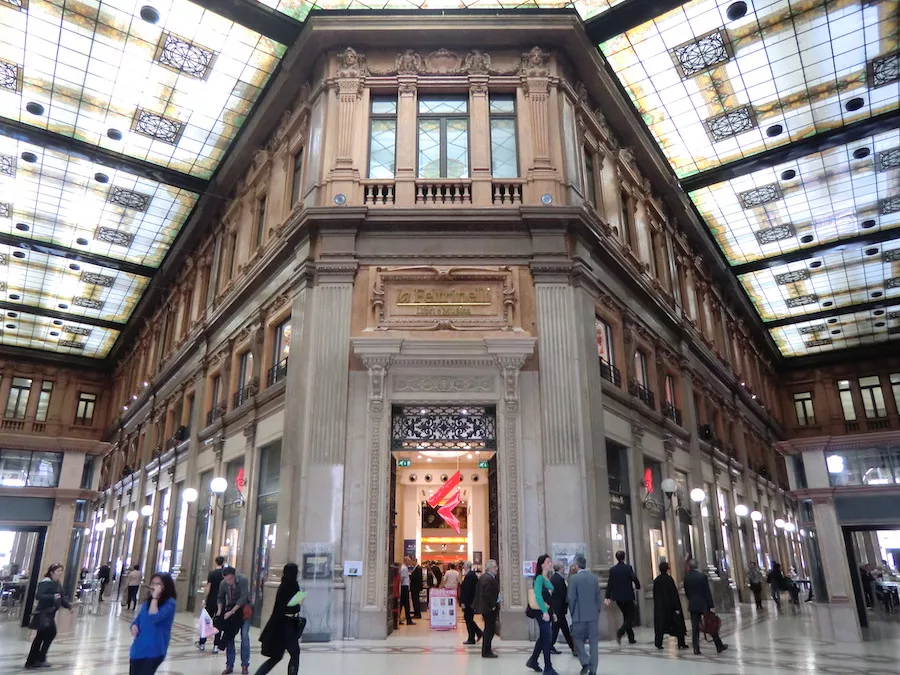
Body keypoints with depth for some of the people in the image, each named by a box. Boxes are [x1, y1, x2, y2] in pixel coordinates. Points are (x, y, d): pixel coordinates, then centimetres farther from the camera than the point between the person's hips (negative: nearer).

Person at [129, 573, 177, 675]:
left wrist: (155, 597, -24)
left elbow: (154, 617, -27)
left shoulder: (169, 603, -14)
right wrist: (134, 626, -7)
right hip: (138, 649, 8)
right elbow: (138, 619, 16)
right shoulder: (148, 602, 10)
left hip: (153, 651, -8)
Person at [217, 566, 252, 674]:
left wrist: (232, 611, -31)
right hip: (230, 609, 3)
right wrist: (220, 610, -13)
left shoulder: (243, 580, -25)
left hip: (243, 609, -3)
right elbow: (221, 598, 2)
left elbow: (243, 597, -28)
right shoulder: (223, 584, -14)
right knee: (229, 636, 1)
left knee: (244, 636, -7)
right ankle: (229, 665, 12)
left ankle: (245, 665, 3)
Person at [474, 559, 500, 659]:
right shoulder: (489, 579, -21)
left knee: (489, 629, 18)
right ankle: (486, 652, 6)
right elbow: (487, 594, -27)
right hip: (489, 609, -11)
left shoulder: (483, 577, 11)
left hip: (486, 608, 11)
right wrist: (492, 606, -16)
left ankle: (486, 651, 26)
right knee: (490, 629, -1)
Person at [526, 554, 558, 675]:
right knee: (546, 638, -4)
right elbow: (538, 595, -23)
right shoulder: (539, 578, -14)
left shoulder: (548, 578, 11)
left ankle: (533, 661, 29)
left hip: (547, 611, 8)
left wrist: (552, 612, 12)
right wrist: (545, 612, -26)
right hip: (541, 612, -8)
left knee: (542, 637, 15)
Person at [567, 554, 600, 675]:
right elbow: (598, 597, 7)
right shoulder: (594, 577, 4)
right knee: (593, 641, 7)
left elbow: (571, 597, -9)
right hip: (593, 615, 4)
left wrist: (572, 612, 4)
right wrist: (597, 611, 16)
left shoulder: (573, 578, -9)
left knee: (578, 639, 10)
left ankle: (585, 662, -5)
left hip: (579, 615, -4)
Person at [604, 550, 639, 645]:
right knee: (630, 617, 4)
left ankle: (631, 638, 20)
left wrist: (608, 597, 0)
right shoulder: (628, 567, -10)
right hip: (628, 596, -4)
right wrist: (637, 587, 7)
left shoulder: (612, 569, 0)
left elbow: (610, 583, -1)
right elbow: (634, 578, -15)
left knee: (626, 616, 18)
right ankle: (620, 632, -19)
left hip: (618, 597, 4)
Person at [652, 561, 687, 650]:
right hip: (670, 605, -4)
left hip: (659, 606, 4)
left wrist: (657, 605, 15)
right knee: (677, 625, 9)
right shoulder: (669, 579, -14)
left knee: (660, 625, 9)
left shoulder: (656, 580, 0)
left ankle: (658, 643, 5)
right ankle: (681, 643, 12)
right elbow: (674, 594, -14)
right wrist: (677, 607, -11)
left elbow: (655, 595, 6)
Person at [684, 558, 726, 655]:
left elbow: (686, 592, 5)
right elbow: (707, 592, -12)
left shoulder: (686, 578, -2)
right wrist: (711, 606, -8)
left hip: (693, 605, 3)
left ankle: (696, 648, 2)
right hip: (704, 604, -2)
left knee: (695, 628, 5)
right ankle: (719, 646, 21)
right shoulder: (702, 576, -13)